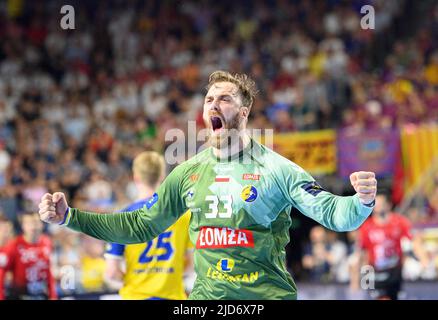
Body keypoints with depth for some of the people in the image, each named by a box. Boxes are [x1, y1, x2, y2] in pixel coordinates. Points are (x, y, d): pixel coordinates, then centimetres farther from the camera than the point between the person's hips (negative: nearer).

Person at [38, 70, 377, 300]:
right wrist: (69, 216, 10)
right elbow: (139, 226, 16)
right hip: (206, 296, 4)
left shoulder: (276, 168, -3)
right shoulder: (188, 173, 9)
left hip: (268, 293, -3)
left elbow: (331, 213, -10)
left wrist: (362, 202, -34)